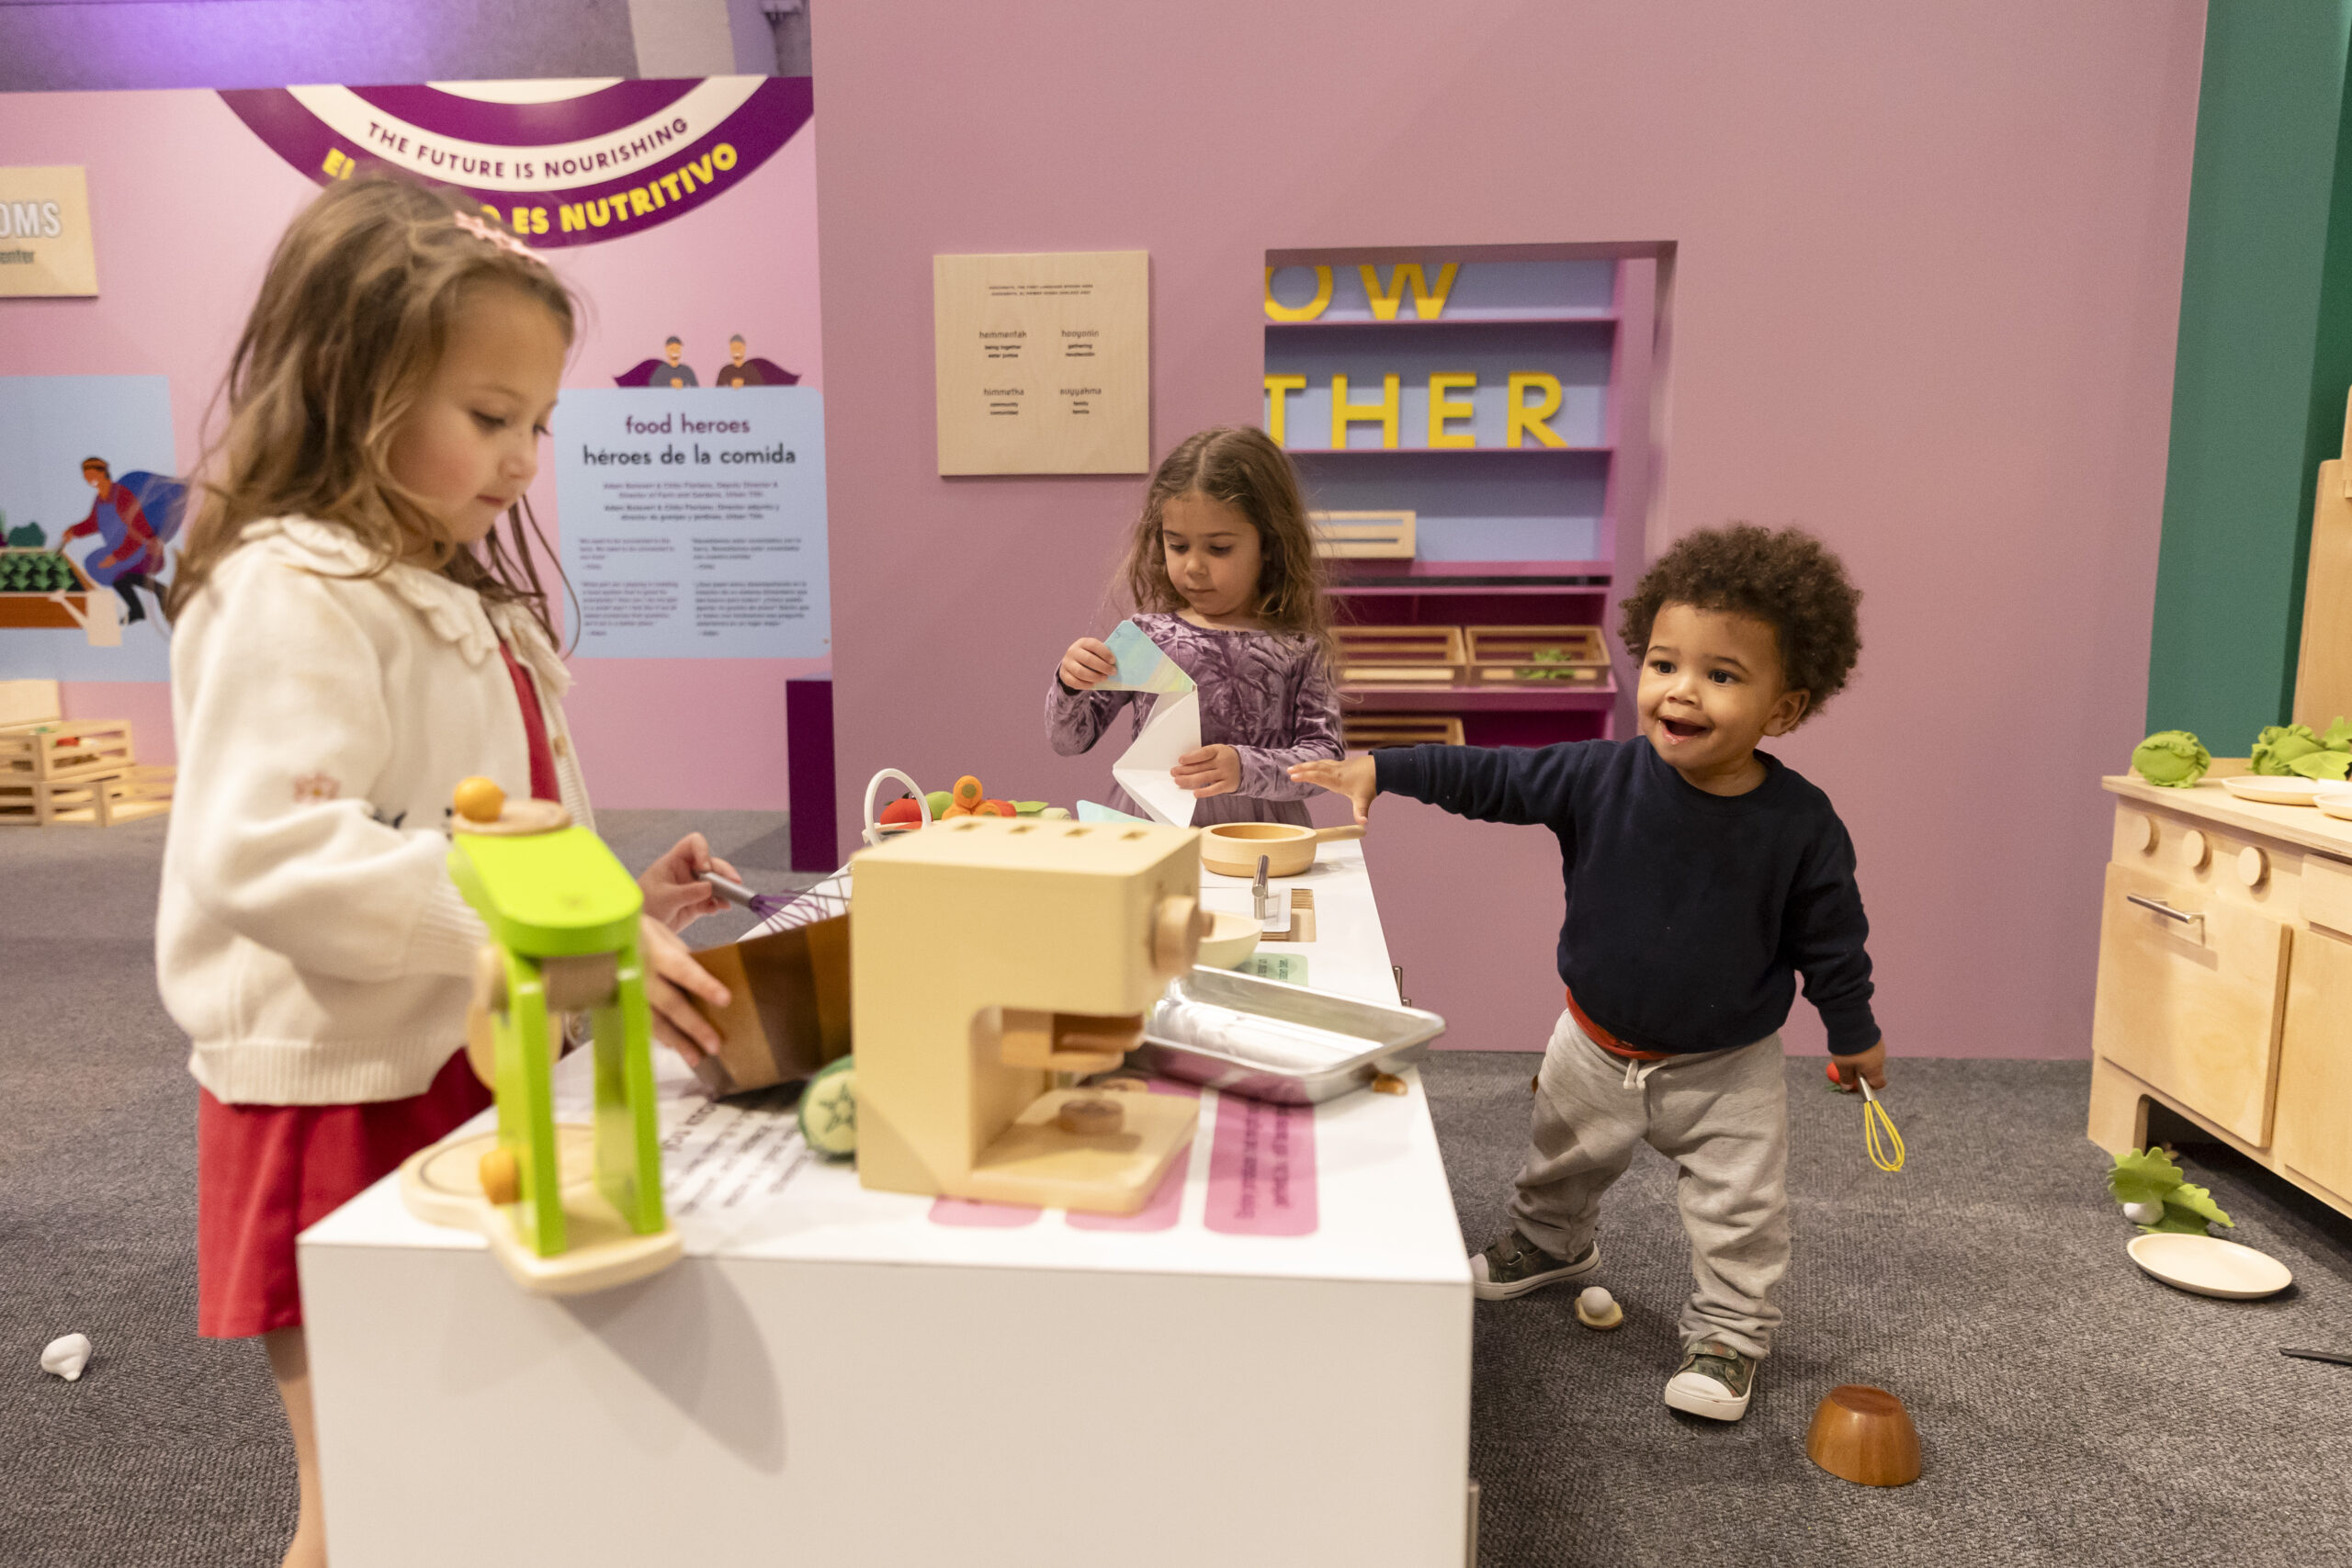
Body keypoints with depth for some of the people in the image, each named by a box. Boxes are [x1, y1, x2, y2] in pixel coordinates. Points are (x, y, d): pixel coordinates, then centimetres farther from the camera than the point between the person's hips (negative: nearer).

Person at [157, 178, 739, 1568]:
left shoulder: (464, 601, 17)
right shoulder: (293, 590, -14)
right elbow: (273, 855, -29)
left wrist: (616, 899, 4)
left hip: (466, 1087, 9)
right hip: (345, 1104, -9)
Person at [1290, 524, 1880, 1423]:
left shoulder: (1801, 824, -20)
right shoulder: (1602, 777, -20)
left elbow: (1830, 937, -7)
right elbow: (1494, 777, -13)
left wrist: (1854, 1035, 4)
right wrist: (1380, 769, -18)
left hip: (1725, 1065, -2)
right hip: (1597, 1045, 3)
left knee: (1739, 1208, 5)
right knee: (1564, 1161, 25)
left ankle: (1726, 1333, 29)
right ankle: (1549, 1247, 54)